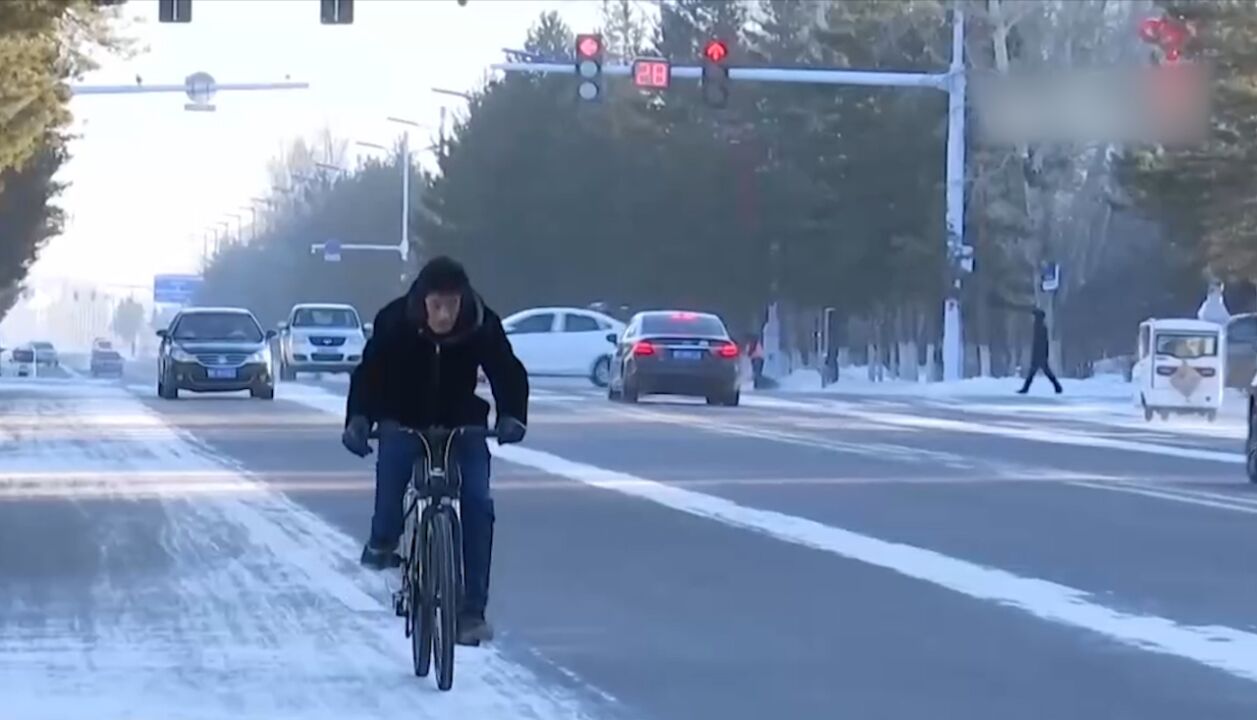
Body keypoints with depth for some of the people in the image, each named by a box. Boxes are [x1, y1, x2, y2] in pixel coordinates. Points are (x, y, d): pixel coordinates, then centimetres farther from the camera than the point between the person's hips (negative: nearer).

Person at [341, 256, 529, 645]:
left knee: (477, 503, -17)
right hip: (405, 421, -1)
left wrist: (512, 416, -40)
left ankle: (472, 611, -12)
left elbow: (508, 372, -21)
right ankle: (383, 543, -1)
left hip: (461, 424, 1)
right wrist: (358, 420, -44)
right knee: (392, 466, -31)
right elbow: (368, 373, -27)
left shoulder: (483, 325, -21)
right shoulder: (395, 323, -24)